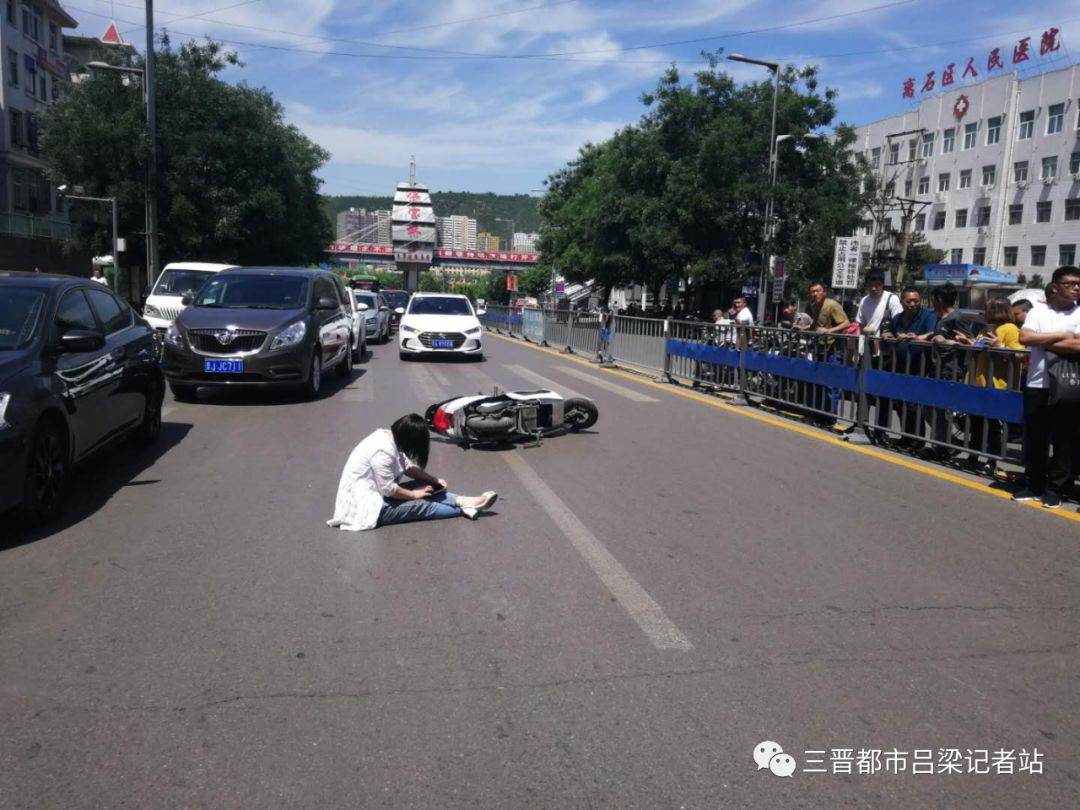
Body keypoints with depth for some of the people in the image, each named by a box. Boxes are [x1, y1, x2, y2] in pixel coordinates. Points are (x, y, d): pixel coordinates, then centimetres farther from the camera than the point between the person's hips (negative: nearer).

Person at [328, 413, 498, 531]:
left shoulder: (388, 437, 2)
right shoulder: (383, 451, -28)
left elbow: (408, 466, 12)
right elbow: (388, 489, -24)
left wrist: (434, 480, 3)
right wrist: (414, 494, -10)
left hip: (373, 494, 10)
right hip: (365, 505, -10)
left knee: (426, 486, 0)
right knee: (420, 505, -15)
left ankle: (463, 501, -6)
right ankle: (464, 509, -6)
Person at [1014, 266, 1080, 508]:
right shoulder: (1039, 311, 6)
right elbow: (1024, 338, -9)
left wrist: (1042, 342, -9)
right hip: (1037, 384, 2)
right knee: (1034, 438, 7)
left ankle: (1055, 489, 13)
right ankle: (1034, 485, 19)